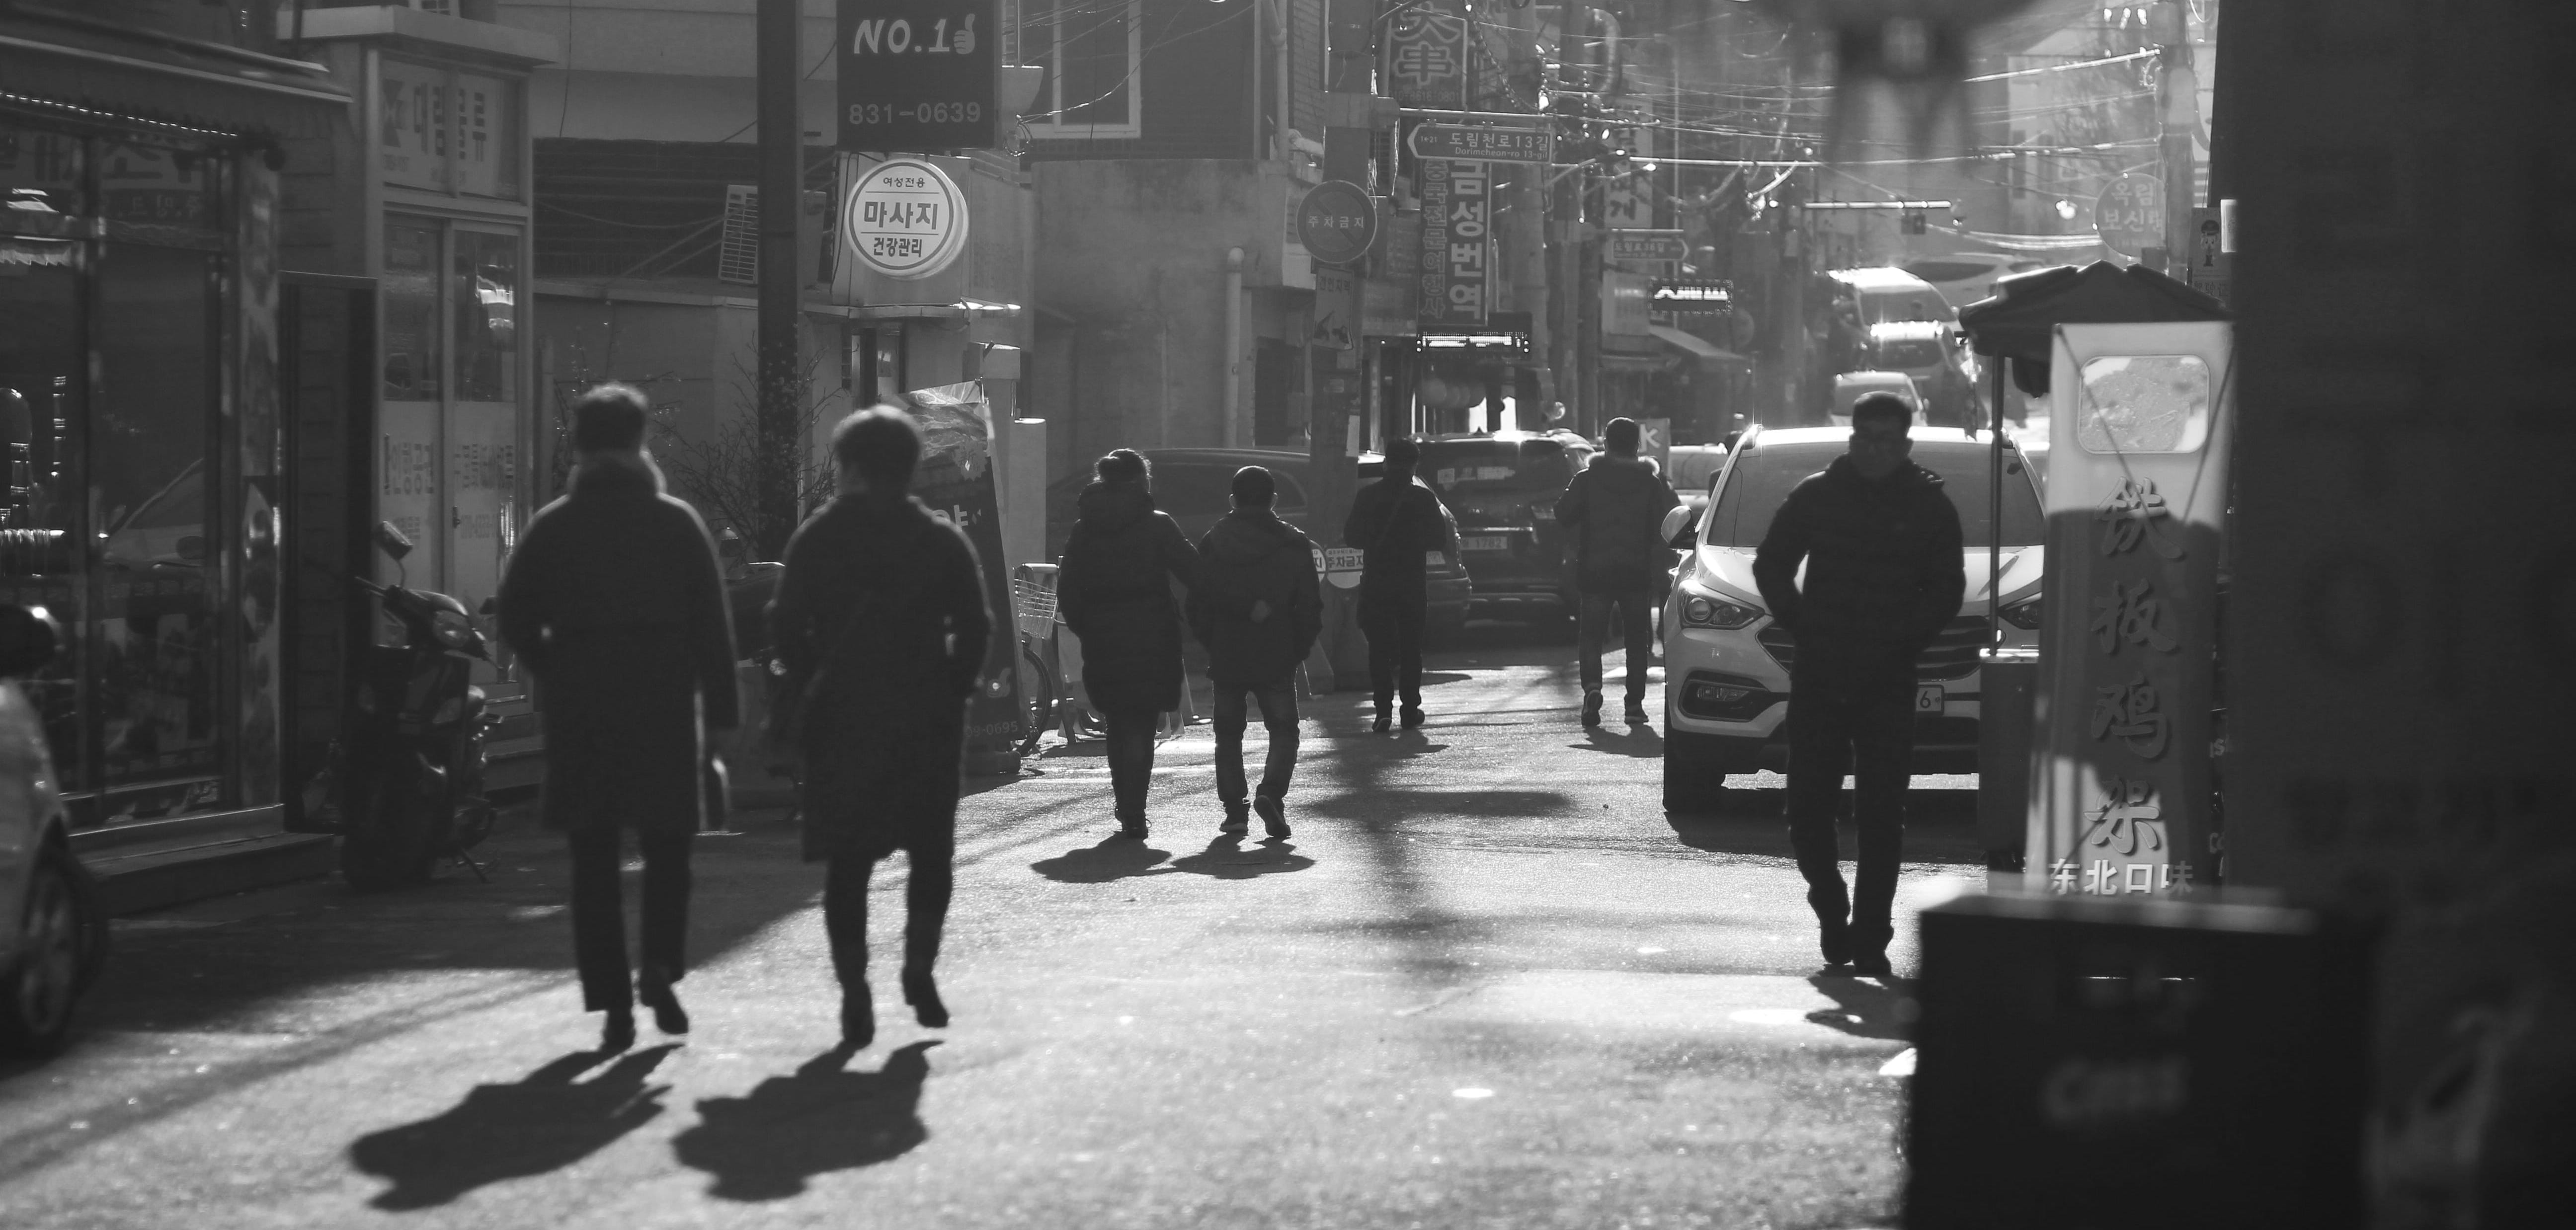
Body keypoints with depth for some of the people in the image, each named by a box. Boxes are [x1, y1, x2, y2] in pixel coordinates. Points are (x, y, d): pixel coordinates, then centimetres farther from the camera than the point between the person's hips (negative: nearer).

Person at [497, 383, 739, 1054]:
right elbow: (711, 623, -2)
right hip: (664, 705, 0)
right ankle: (660, 966, -7)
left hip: (579, 711, 0)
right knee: (667, 847, 13)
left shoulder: (551, 528, 2)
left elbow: (515, 619, 0)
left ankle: (612, 1004, 0)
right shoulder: (676, 523, 0)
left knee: (593, 861, 5)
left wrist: (554, 678, 13)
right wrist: (721, 710, 0)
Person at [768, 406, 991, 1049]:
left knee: (847, 860, 5)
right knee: (931, 850, 13)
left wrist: (814, 690, 5)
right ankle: (920, 964, -1)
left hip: (841, 716, 0)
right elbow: (974, 628, -5)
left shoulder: (819, 538, 1)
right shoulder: (942, 541, 0)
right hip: (927, 718, 0)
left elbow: (786, 624, -4)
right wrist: (951, 691, 4)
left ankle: (854, 990, -2)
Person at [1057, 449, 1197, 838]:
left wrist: (1085, 630, 13)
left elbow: (1067, 591, 4)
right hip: (1150, 641, -3)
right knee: (1141, 727, 0)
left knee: (1118, 727, 16)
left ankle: (1125, 807, 17)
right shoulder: (1158, 526, -4)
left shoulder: (1084, 531, 5)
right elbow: (1195, 574, -8)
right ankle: (1133, 812, -10)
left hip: (1102, 645, 3)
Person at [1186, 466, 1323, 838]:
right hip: (1276, 657, -1)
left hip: (1226, 657, 1)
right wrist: (1297, 650, 8)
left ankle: (1234, 810, 9)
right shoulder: (1293, 546, -3)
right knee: (1283, 731, 7)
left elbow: (1197, 605, 1)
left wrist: (1212, 646, 12)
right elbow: (1310, 609, -3)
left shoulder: (1212, 544, -1)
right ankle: (1271, 793, -17)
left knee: (1229, 734, 13)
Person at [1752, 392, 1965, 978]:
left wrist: (1901, 642, -7)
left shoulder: (1930, 507, 4)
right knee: (1807, 808, 0)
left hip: (1888, 683, -1)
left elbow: (1947, 590, 4)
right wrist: (1800, 624, -2)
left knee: (1882, 815, -4)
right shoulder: (1815, 496, 5)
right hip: (1817, 680, 1)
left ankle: (1869, 936, 1)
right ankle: (1831, 905, 23)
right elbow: (1770, 566, 10)